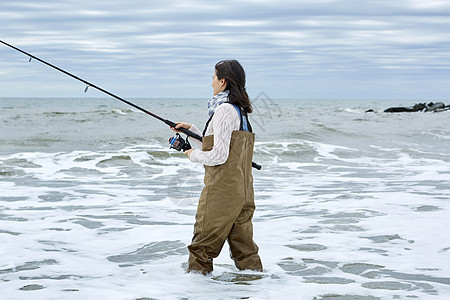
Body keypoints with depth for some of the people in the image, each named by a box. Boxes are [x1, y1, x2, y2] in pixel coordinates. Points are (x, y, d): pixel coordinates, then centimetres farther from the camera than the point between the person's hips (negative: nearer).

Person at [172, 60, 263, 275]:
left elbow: (219, 156, -19)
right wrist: (191, 130, 25)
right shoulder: (240, 111, 15)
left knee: (204, 243, 1)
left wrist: (194, 155, -3)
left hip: (221, 191, -9)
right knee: (242, 242, 11)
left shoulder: (224, 110, -14)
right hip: (242, 192, 9)